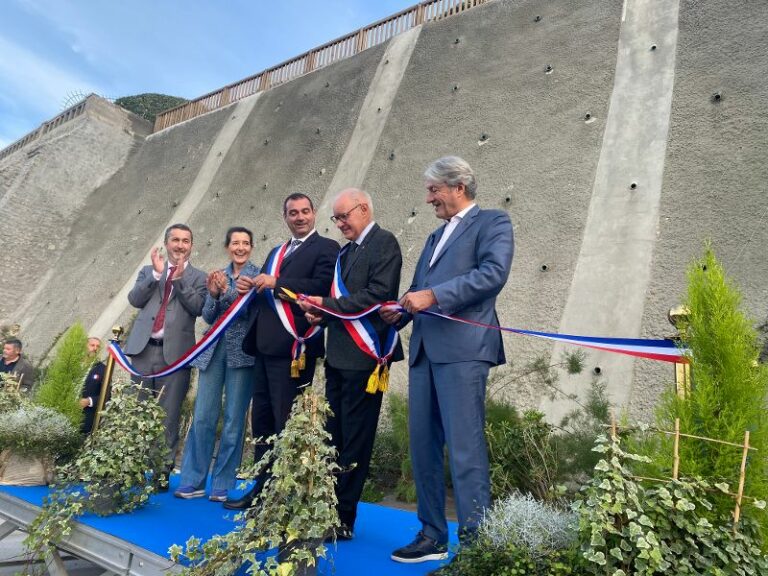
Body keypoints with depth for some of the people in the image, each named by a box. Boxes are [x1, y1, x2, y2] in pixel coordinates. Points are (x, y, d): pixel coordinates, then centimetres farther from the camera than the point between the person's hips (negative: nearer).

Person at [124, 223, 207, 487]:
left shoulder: (198, 277, 8)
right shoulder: (148, 271, 17)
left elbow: (198, 308, -7)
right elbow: (134, 299, 2)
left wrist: (179, 279, -13)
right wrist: (156, 274, -8)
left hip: (175, 351, -2)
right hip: (144, 348, 3)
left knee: (168, 414, 1)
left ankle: (163, 470, 9)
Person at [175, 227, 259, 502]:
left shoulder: (257, 274, 1)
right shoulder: (218, 275, 12)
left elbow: (253, 310, -10)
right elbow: (208, 317, 7)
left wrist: (227, 290, -20)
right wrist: (213, 294, -10)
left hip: (241, 353, -4)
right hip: (214, 350, 4)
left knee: (233, 420, 1)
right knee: (202, 417, 3)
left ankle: (222, 485, 12)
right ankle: (193, 481, 14)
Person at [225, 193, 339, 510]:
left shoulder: (326, 248, -2)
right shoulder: (277, 252, 24)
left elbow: (321, 286, -18)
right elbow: (266, 292, 20)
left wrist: (276, 283, -17)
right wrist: (250, 286, -1)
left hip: (294, 347, -8)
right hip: (266, 346, 8)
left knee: (287, 423, -3)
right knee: (261, 420, 13)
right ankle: (263, 487, 26)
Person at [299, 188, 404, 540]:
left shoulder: (383, 243, -6)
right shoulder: (345, 252, 19)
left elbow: (379, 295, -18)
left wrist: (329, 305, -15)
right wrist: (320, 310, 0)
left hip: (363, 357, -9)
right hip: (338, 356, 9)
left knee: (354, 442, 0)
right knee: (333, 438, 14)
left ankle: (343, 520, 11)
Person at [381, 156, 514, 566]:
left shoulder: (492, 222, 3)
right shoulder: (435, 237, 26)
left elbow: (494, 273, -15)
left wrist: (432, 295, -18)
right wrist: (400, 312, 2)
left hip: (462, 348, -8)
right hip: (424, 350, 8)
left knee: (465, 448, -5)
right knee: (422, 445, 10)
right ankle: (433, 536, 22)